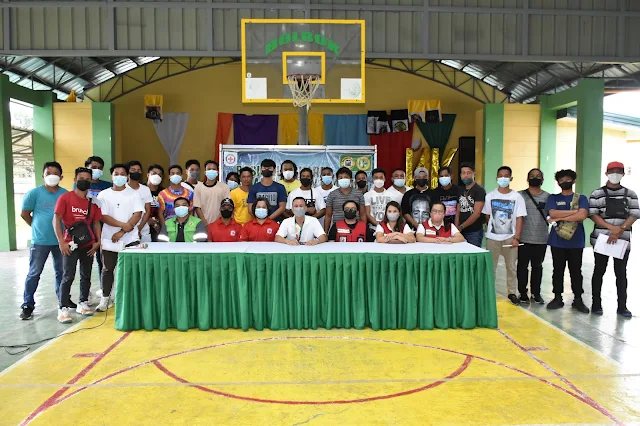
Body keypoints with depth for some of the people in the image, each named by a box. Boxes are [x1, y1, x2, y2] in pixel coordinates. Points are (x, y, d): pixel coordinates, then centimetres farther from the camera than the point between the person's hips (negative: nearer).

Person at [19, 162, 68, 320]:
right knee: (34, 273, 4)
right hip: (40, 241, -2)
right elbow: (24, 214, 3)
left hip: (61, 240, 2)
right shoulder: (34, 193, -6)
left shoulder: (66, 194, 0)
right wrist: (39, 227, 7)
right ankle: (27, 305, 14)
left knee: (62, 272, 13)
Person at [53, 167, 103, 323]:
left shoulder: (93, 201, 7)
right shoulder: (65, 198, -5)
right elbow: (56, 220, -9)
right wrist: (61, 242, -16)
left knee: (86, 275, 12)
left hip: (88, 244, 5)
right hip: (71, 244, -4)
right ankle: (63, 309, 2)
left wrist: (98, 241, 0)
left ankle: (83, 303, 25)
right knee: (68, 276, -4)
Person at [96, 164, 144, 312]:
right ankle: (105, 298, 21)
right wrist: (123, 225, -17)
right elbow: (103, 216, -5)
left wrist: (122, 232, -14)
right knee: (108, 269, 9)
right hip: (109, 238, 1)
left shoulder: (134, 194, 2)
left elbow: (137, 214, -7)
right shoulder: (103, 195, 3)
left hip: (130, 238, -1)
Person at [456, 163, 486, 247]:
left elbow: (477, 214, -13)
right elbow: (458, 212, 11)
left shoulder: (479, 190, -6)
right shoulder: (461, 191, 14)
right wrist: (456, 228, -3)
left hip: (474, 232, -6)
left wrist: (461, 227, -12)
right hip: (462, 232, 6)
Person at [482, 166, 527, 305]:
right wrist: (491, 229, 5)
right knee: (490, 266, 5)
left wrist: (517, 238, -11)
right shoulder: (490, 196, 2)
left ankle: (512, 293, 19)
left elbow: (519, 218, -5)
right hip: (493, 237, 1)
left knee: (511, 266, 7)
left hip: (510, 237, -1)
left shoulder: (517, 197, -2)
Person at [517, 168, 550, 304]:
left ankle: (536, 293, 23)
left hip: (541, 239, 2)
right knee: (522, 266, 4)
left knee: (537, 267, 12)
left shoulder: (547, 197, 5)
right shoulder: (520, 195, 1)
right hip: (523, 238, -2)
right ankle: (523, 293, 15)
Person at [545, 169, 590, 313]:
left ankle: (578, 299, 15)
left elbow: (582, 216, -14)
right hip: (557, 241, 1)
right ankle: (557, 298, 16)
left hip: (576, 242, 0)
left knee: (576, 271, 6)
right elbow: (552, 213, -12)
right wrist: (574, 211, -13)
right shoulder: (553, 198, 6)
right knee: (558, 270, 7)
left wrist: (559, 218, -13)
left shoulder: (581, 198, 4)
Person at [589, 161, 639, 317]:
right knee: (599, 271, 6)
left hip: (623, 240, 2)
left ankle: (622, 306, 15)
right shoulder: (597, 194, 1)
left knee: (621, 272, 7)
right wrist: (612, 228, -17)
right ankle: (596, 304, 14)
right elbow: (593, 215, -5)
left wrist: (619, 231, -14)